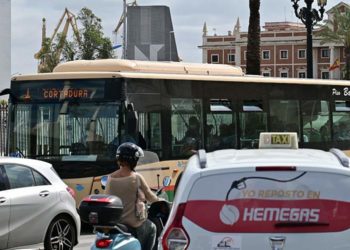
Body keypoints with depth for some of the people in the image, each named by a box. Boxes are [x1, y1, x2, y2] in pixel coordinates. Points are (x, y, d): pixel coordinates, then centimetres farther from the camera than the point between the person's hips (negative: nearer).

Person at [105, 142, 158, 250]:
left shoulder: (111, 178, -2)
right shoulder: (136, 178, -12)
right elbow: (150, 197, -2)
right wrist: (159, 201, 19)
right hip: (133, 225, -4)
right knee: (151, 228, 27)